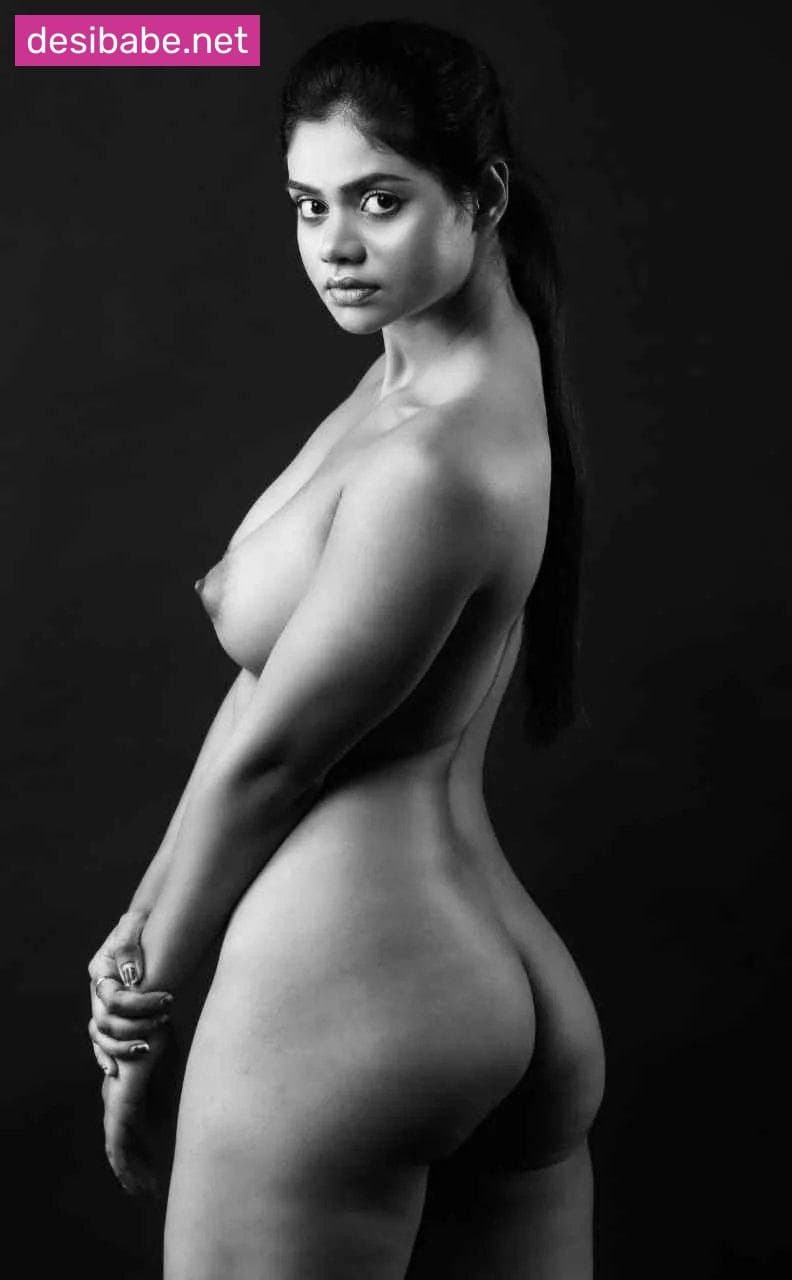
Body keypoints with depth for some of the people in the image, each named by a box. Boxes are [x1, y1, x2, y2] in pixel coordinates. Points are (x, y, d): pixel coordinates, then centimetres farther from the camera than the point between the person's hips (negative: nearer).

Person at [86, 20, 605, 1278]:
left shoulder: (431, 463, -22)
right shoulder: (427, 362, 7)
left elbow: (265, 756, -14)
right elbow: (266, 685, 6)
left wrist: (147, 995, 1)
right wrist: (147, 917, 3)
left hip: (344, 988, -9)